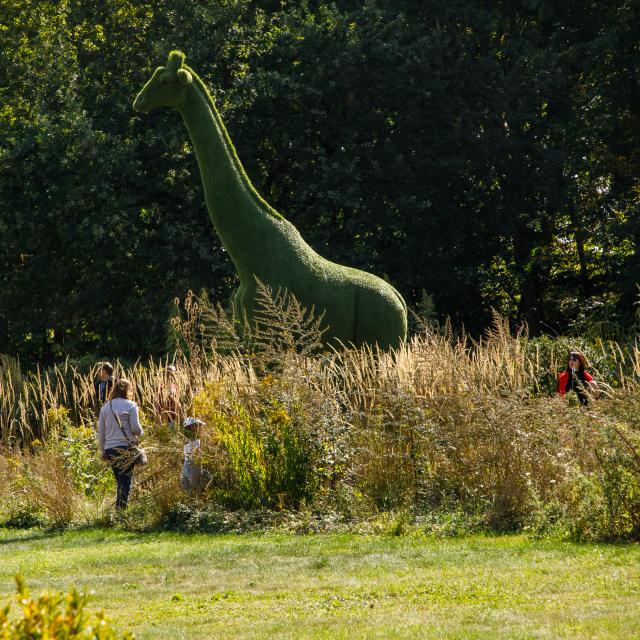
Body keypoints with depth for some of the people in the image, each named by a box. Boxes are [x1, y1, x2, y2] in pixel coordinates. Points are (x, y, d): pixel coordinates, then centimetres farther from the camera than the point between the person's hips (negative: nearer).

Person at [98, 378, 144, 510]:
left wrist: (103, 451, 17)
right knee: (126, 480, -2)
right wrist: (141, 433, 15)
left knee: (120, 480, 15)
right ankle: (122, 508, -12)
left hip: (110, 449, 5)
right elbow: (135, 428, -8)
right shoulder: (130, 405, -4)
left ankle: (118, 508, 13)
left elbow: (100, 431, 10)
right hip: (126, 448, -5)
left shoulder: (106, 407, 10)